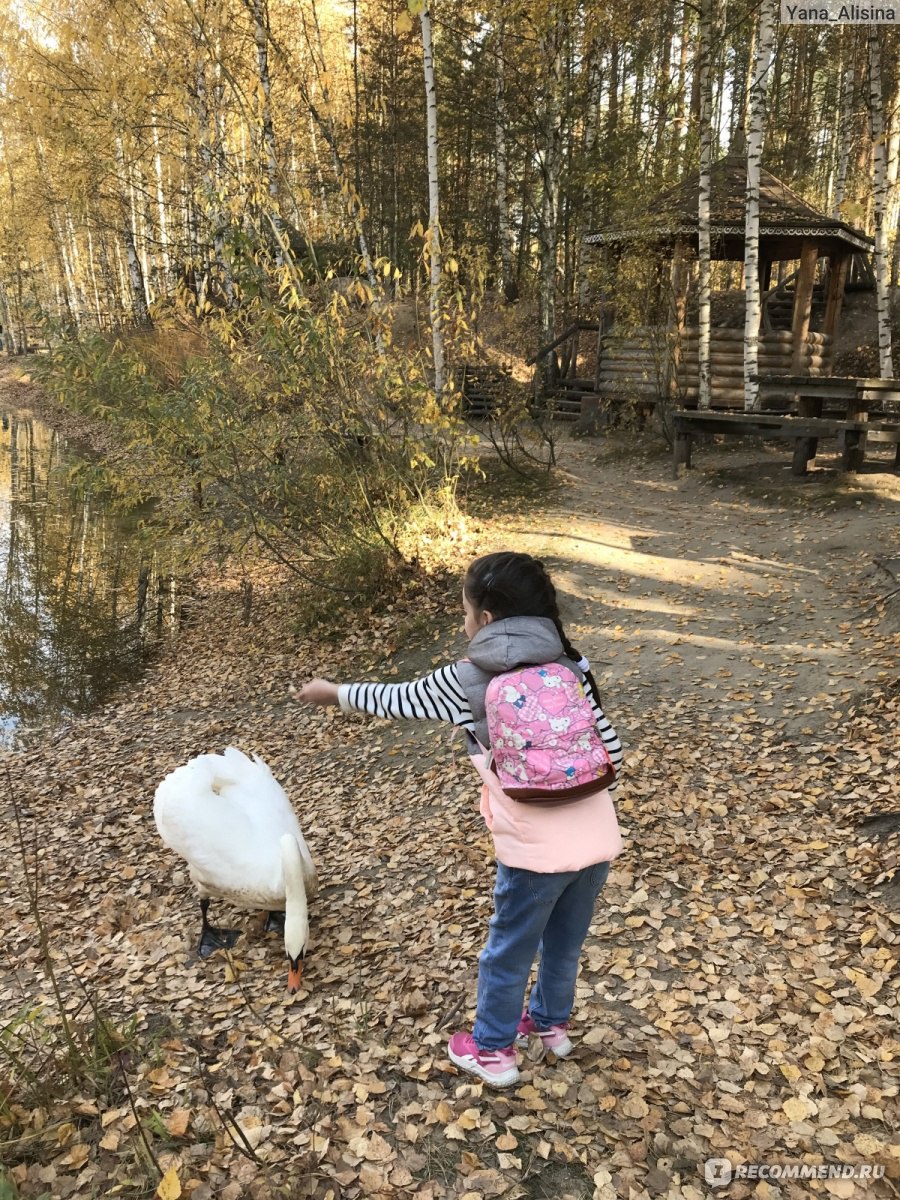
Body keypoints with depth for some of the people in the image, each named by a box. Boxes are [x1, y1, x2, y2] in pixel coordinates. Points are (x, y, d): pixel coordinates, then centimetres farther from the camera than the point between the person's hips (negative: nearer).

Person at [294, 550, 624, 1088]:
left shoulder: (468, 681, -9)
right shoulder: (573, 667, -1)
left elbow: (396, 698, 4)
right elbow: (612, 752, 0)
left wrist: (332, 691, 20)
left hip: (536, 851, -4)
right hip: (599, 839, 5)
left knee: (508, 953, 20)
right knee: (566, 943, 28)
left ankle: (493, 1050, 39)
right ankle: (551, 1022, 50)